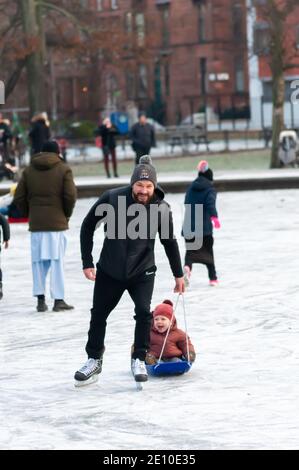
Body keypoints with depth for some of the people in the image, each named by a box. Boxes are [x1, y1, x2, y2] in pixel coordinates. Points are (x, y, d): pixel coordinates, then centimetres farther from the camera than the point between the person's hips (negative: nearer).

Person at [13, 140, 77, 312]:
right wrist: (67, 214, 6)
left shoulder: (29, 170, 8)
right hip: (57, 221, -3)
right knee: (57, 260, 1)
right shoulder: (63, 169, -1)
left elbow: (19, 198, 5)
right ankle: (59, 299, 0)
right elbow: (70, 195, -10)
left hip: (36, 223, 3)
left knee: (38, 261, 8)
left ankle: (40, 298, 5)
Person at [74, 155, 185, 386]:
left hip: (142, 272, -1)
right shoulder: (112, 199, -19)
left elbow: (169, 242, 1)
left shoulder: (162, 209, -15)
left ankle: (139, 360, 3)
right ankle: (94, 361, 31)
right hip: (109, 271, 1)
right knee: (98, 315, 11)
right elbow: (87, 227, -5)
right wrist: (87, 262, -7)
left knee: (144, 313, -16)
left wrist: (178, 274, 8)